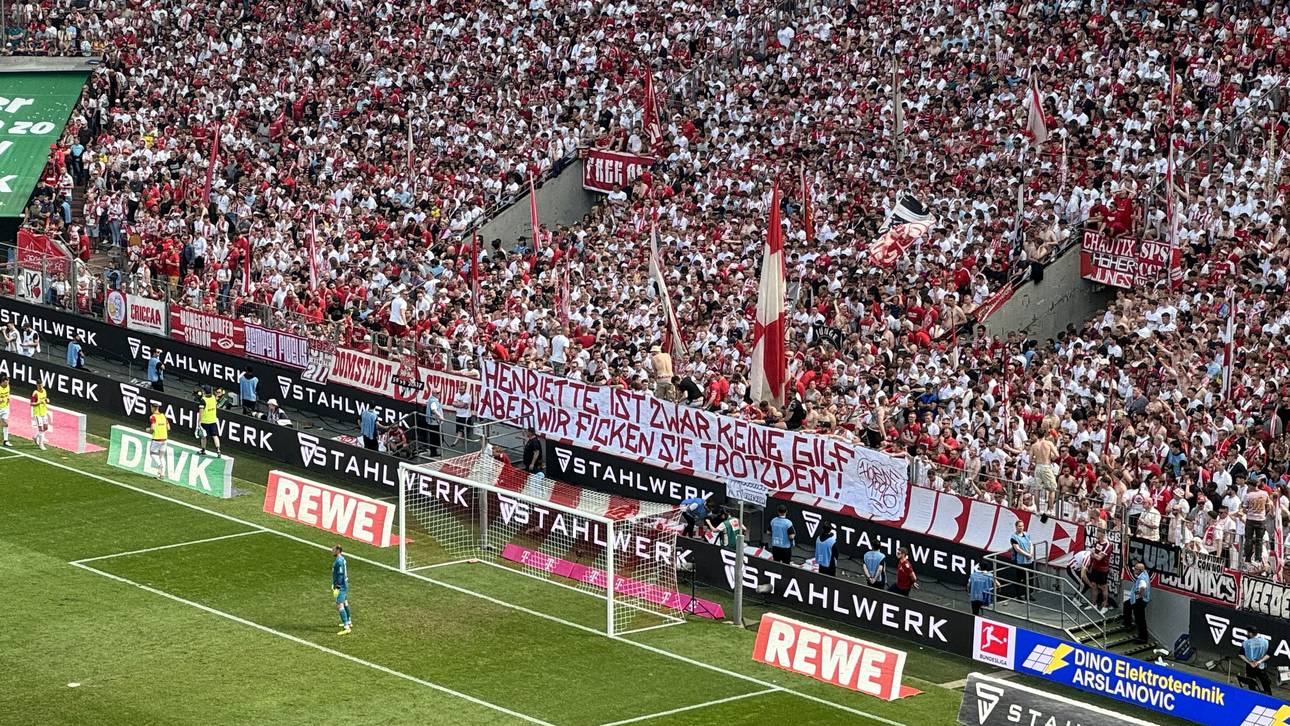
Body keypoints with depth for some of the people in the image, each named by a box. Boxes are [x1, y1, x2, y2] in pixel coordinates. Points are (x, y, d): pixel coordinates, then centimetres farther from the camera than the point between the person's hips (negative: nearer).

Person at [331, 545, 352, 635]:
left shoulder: (339, 561, -20)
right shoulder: (342, 559, 11)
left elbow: (340, 575, -23)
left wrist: (337, 587, -22)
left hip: (341, 586, -11)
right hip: (345, 584, 11)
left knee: (339, 606, -15)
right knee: (345, 603, 25)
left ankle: (346, 627, -21)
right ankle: (348, 622, 41)